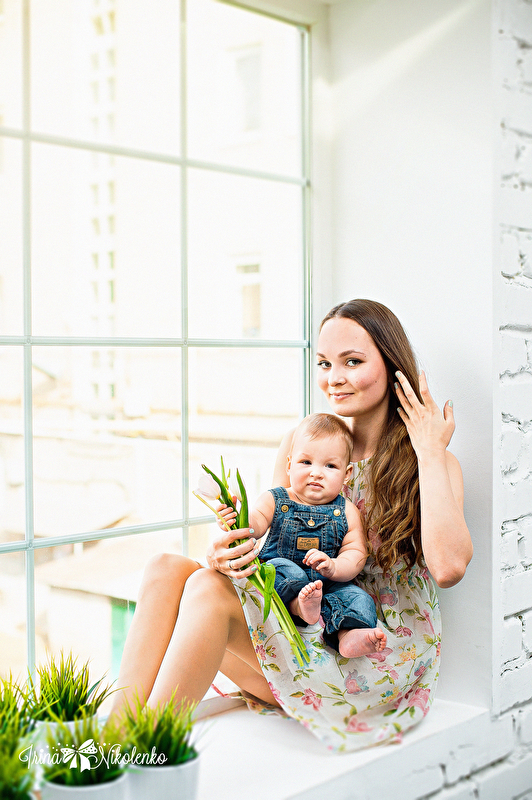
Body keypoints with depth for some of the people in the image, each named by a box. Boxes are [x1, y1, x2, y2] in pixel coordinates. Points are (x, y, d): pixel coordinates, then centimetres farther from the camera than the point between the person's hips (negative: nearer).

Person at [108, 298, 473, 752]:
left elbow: (449, 567, -23)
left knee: (207, 590, -27)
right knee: (166, 569, -19)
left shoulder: (429, 462, -4)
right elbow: (266, 540, 9)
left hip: (385, 660, -5)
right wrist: (231, 552, -15)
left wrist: (430, 452, -16)